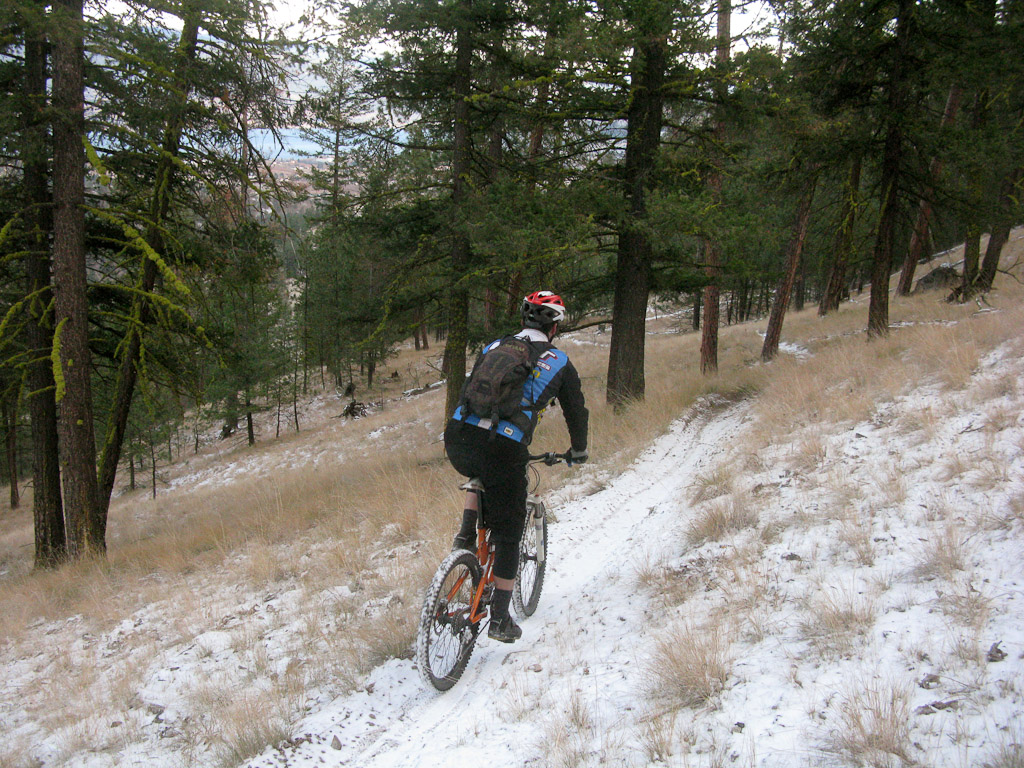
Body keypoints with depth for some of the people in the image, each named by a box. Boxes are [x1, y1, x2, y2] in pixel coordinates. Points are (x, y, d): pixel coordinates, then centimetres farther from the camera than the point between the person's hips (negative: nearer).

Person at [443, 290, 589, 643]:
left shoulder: (493, 347, 21)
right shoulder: (559, 363, 13)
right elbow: (576, 411, 25)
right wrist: (578, 451, 45)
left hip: (458, 442, 4)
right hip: (504, 451, -3)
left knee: (481, 476, 40)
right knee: (508, 537, 13)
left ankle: (466, 537, 22)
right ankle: (500, 620, 19)